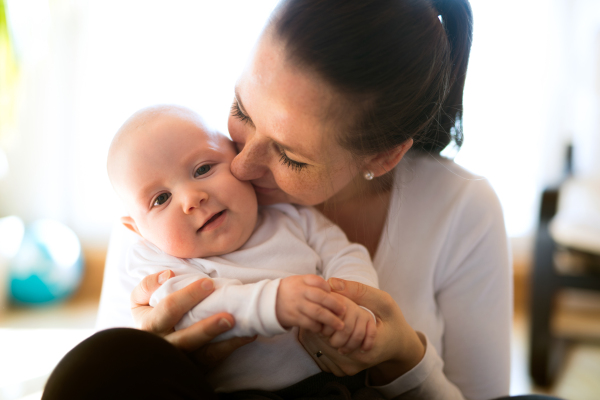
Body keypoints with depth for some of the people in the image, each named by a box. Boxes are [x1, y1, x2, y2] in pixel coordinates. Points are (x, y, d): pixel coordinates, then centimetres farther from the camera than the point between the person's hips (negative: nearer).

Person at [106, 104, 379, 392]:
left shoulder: (292, 218, 8)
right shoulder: (151, 260, -2)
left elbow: (345, 258, 5)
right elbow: (193, 308, -20)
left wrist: (354, 304, -18)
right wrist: (272, 303, -36)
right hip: (238, 388, -2)